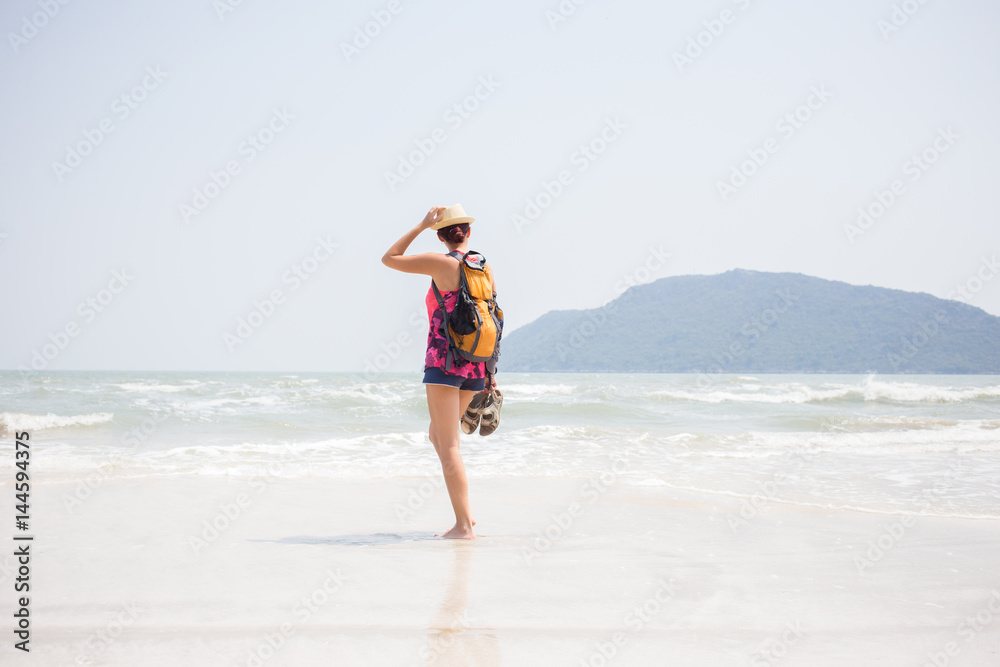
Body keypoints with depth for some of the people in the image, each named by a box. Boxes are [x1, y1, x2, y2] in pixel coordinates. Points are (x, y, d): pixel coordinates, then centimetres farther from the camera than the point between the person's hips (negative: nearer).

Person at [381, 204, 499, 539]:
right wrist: (490, 371, 17)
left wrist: (421, 225, 4)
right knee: (437, 433, 22)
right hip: (477, 363, 7)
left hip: (444, 360, -7)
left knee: (449, 445, -4)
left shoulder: (441, 263, -8)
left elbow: (389, 258, 2)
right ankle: (464, 511, 18)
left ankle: (464, 524, -7)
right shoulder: (486, 268, 9)